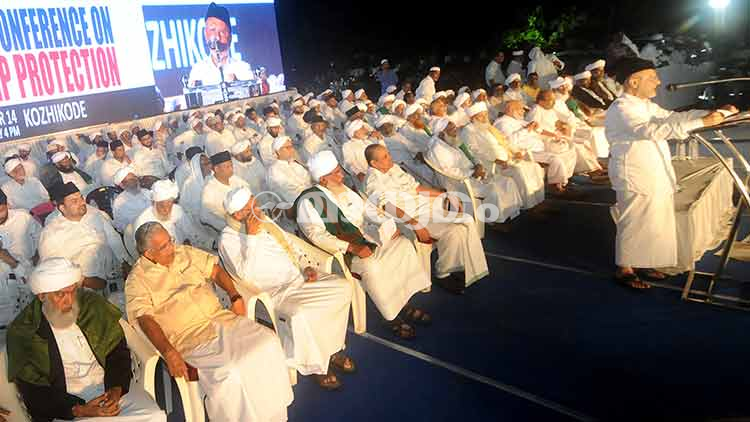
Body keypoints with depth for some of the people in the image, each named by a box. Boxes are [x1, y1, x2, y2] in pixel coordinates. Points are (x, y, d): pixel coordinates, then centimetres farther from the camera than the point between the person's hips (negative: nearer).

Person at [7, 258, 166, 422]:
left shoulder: (93, 305, 3)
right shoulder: (22, 332, -5)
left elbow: (118, 351, 8)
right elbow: (35, 394, -5)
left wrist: (116, 389, -9)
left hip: (109, 389, 3)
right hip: (66, 407, -3)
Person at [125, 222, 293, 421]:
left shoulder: (184, 252, 12)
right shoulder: (137, 280, -3)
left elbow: (215, 269, 18)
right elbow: (145, 319, -13)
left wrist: (235, 296, 3)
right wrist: (169, 353, -26)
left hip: (221, 317, 6)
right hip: (190, 336, -6)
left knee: (267, 341, -13)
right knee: (227, 374, -30)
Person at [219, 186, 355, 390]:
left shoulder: (264, 221, 12)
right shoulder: (228, 239, -10)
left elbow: (290, 244, 21)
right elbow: (247, 275, -23)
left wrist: (305, 266, 5)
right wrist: (251, 236, -24)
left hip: (299, 278, 8)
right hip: (275, 293, -7)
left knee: (343, 287, -6)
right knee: (299, 315, -35)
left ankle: (332, 348, 6)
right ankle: (315, 365, -8)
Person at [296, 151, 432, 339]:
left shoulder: (345, 187, 9)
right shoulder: (309, 200, -13)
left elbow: (366, 207, 18)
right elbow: (317, 235, -21)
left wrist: (388, 225, 2)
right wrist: (352, 248, -27)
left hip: (363, 237, 8)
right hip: (339, 251, -7)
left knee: (403, 244, -7)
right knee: (371, 266, -33)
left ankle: (405, 305, 0)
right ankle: (393, 318, -14)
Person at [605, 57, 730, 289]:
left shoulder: (646, 105, 14)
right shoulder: (621, 109, -18)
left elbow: (672, 117, 14)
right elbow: (653, 130, -28)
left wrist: (713, 113, 2)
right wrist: (701, 122, -30)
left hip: (656, 176, 9)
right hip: (636, 178, -9)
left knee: (656, 222, 14)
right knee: (634, 224, -1)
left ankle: (641, 264, 27)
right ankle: (624, 269, 12)